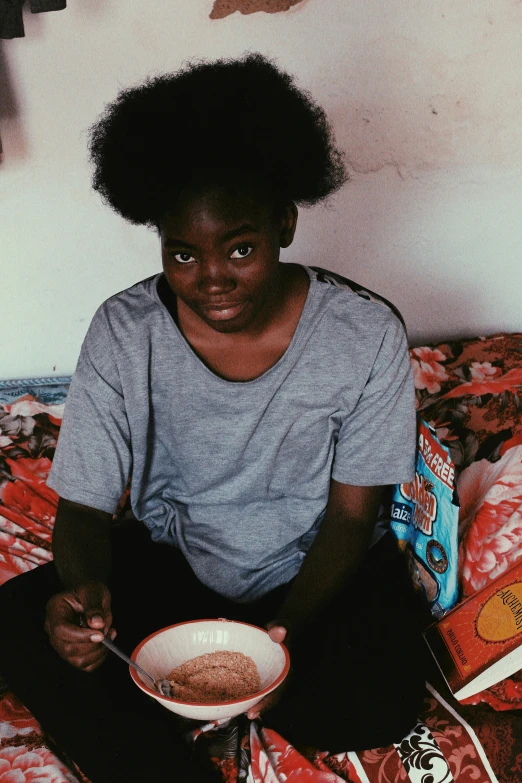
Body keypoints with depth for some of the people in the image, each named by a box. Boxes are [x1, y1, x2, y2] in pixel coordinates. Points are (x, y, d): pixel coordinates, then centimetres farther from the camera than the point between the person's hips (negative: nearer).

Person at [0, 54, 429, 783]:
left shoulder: (367, 335, -18)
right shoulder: (123, 334, -15)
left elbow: (351, 513, -11)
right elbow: (84, 505, -12)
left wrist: (289, 628, -27)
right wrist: (83, 588, -36)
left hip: (316, 571, 0)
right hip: (172, 560, 1)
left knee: (379, 709, -28)